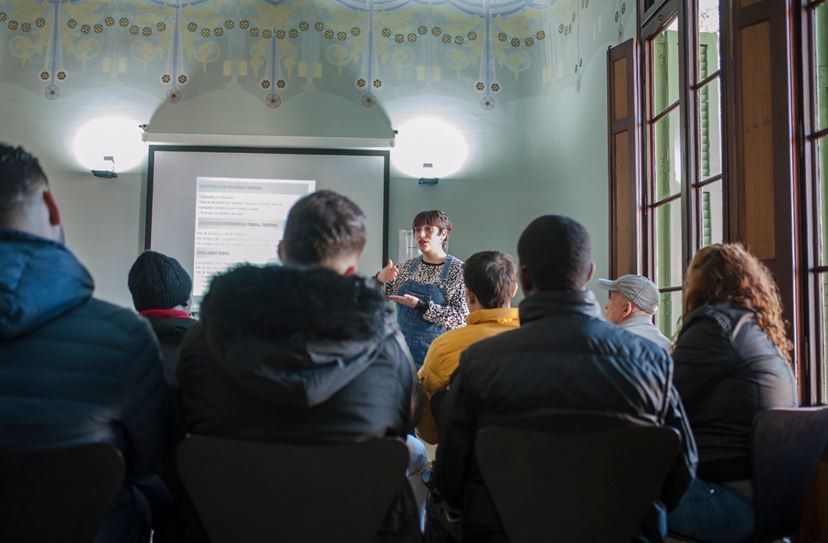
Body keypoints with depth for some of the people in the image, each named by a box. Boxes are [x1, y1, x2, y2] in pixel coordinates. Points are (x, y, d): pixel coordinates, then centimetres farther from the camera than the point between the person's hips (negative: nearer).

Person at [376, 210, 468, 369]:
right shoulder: (408, 266, 6)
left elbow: (461, 318, -13)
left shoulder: (459, 269, -8)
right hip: (403, 347, 4)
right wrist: (380, 280, -12)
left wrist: (421, 306, -21)